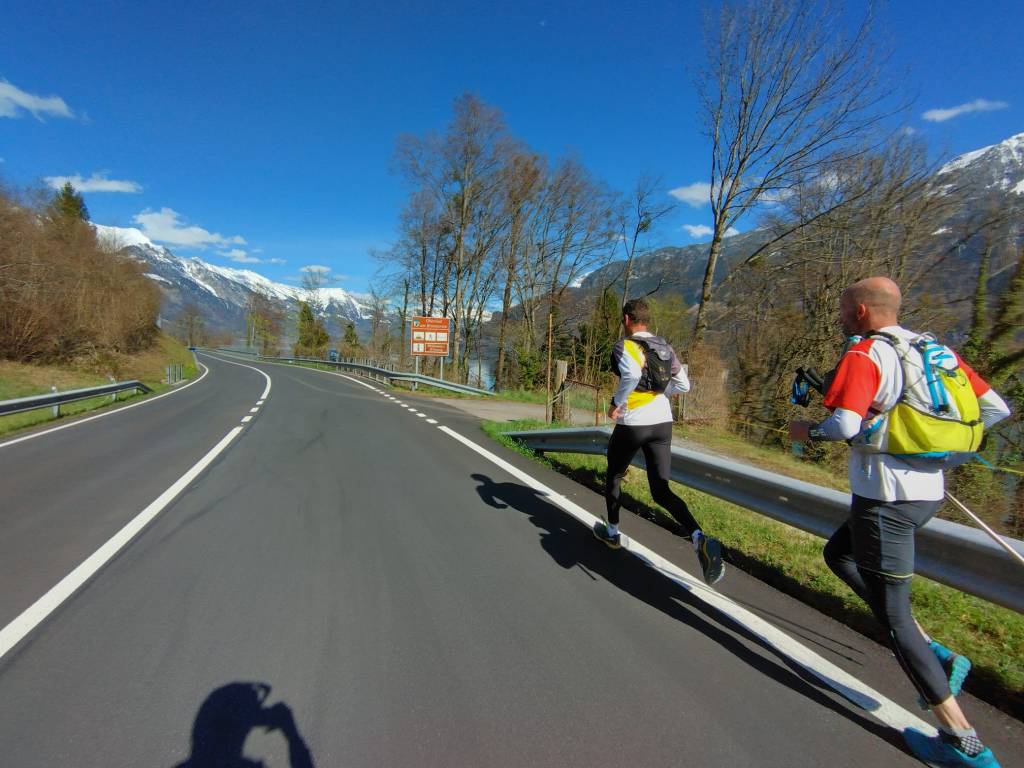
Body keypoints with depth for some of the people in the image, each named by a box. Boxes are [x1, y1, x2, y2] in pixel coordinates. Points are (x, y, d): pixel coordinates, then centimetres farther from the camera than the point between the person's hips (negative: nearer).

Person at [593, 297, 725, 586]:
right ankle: (700, 539, -16)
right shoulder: (665, 347, 10)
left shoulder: (624, 346, -9)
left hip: (632, 424, -5)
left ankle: (612, 532, 34)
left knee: (613, 477, 20)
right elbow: (684, 385, 13)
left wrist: (615, 403, -18)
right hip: (663, 423, 5)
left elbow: (631, 374, -31)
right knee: (662, 491, 5)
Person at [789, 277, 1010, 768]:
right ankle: (936, 656, 23)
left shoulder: (864, 354, -14)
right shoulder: (936, 351, 10)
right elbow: (995, 408, 10)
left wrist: (806, 431, -6)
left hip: (886, 496, -9)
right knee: (838, 553, 26)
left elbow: (844, 425, -26)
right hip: (928, 490, 9)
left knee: (891, 613, 5)